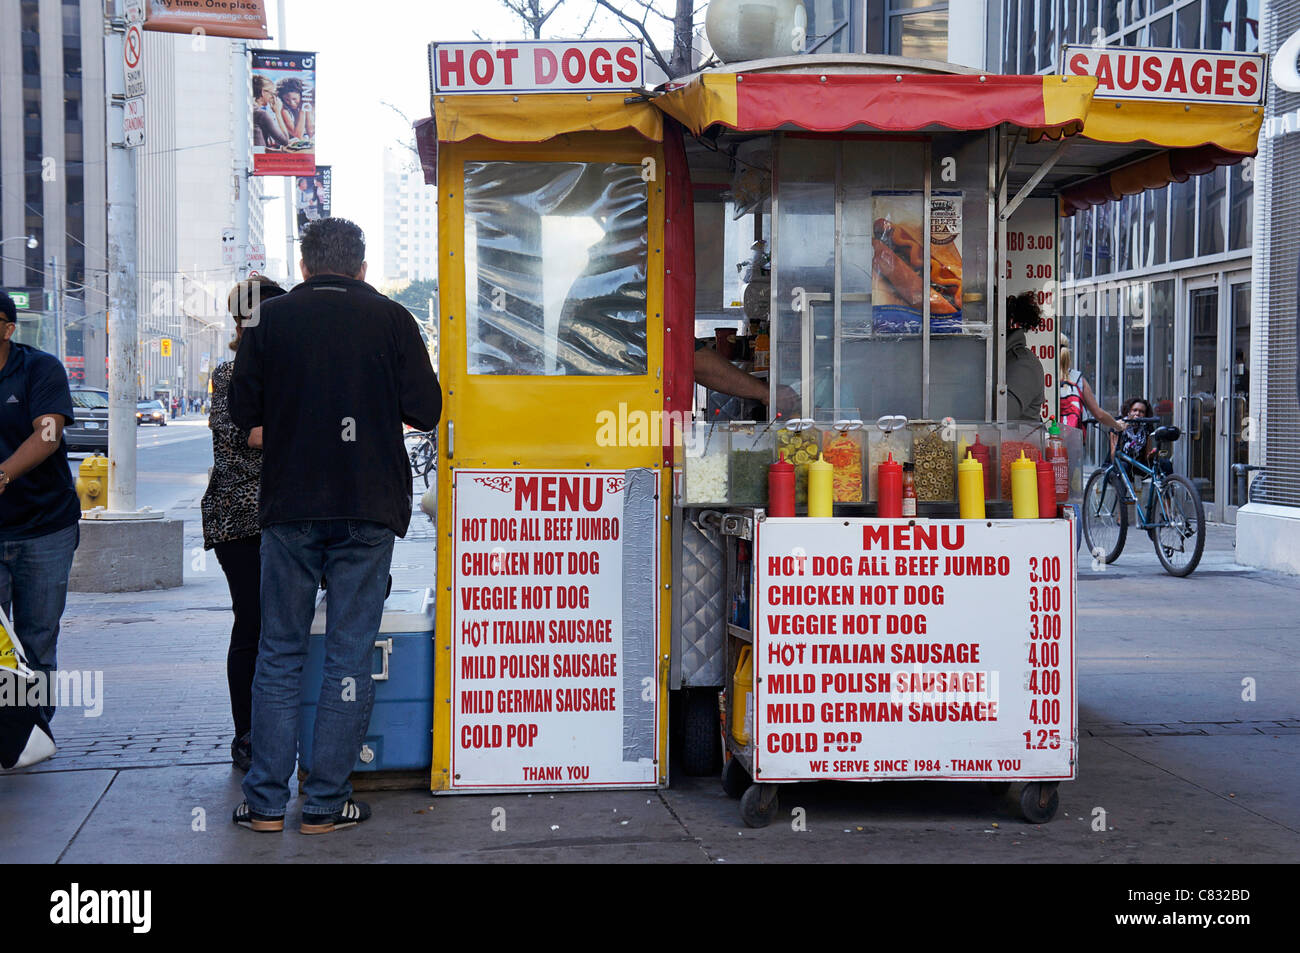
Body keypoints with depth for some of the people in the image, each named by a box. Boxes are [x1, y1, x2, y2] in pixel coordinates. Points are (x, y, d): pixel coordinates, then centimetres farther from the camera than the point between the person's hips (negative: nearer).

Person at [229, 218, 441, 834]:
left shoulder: (271, 317, 1)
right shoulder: (390, 319, -1)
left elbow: (244, 413, 4)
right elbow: (425, 411, -1)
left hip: (289, 506, 1)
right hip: (368, 507, -1)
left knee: (280, 650, 9)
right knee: (350, 654, 5)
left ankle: (266, 800, 10)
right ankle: (326, 802, 7)